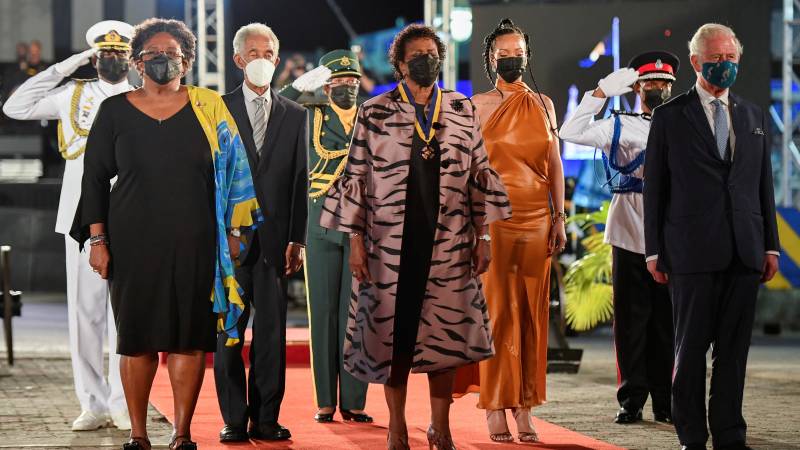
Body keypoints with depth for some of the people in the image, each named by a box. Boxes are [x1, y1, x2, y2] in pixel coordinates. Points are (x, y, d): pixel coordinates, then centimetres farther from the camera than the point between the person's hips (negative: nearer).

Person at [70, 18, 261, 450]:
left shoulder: (208, 108, 6)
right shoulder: (115, 111, 5)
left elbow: (229, 172, 8)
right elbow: (95, 178, 6)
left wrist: (231, 232, 3)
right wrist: (97, 239, -1)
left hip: (194, 243, 0)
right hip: (133, 242, 0)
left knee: (189, 336, -2)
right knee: (136, 336, 3)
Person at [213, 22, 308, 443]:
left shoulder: (294, 115, 11)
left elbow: (300, 180, 8)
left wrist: (297, 239, 1)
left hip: (274, 237, 2)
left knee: (272, 331, 3)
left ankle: (266, 419, 9)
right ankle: (234, 419, 6)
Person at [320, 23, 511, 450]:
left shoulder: (463, 111, 8)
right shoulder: (374, 113, 1)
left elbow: (479, 175, 9)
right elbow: (356, 178, 2)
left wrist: (482, 238, 5)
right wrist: (355, 241, -3)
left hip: (449, 244, 2)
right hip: (391, 243, -1)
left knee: (444, 332, 2)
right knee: (393, 331, 3)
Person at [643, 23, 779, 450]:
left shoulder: (755, 117, 14)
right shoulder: (669, 117, 3)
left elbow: (764, 186, 15)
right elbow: (654, 188, 2)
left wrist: (770, 245, 9)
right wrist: (654, 250, -2)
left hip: (744, 252, 3)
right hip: (693, 251, -3)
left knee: (734, 348, 5)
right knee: (691, 347, 3)